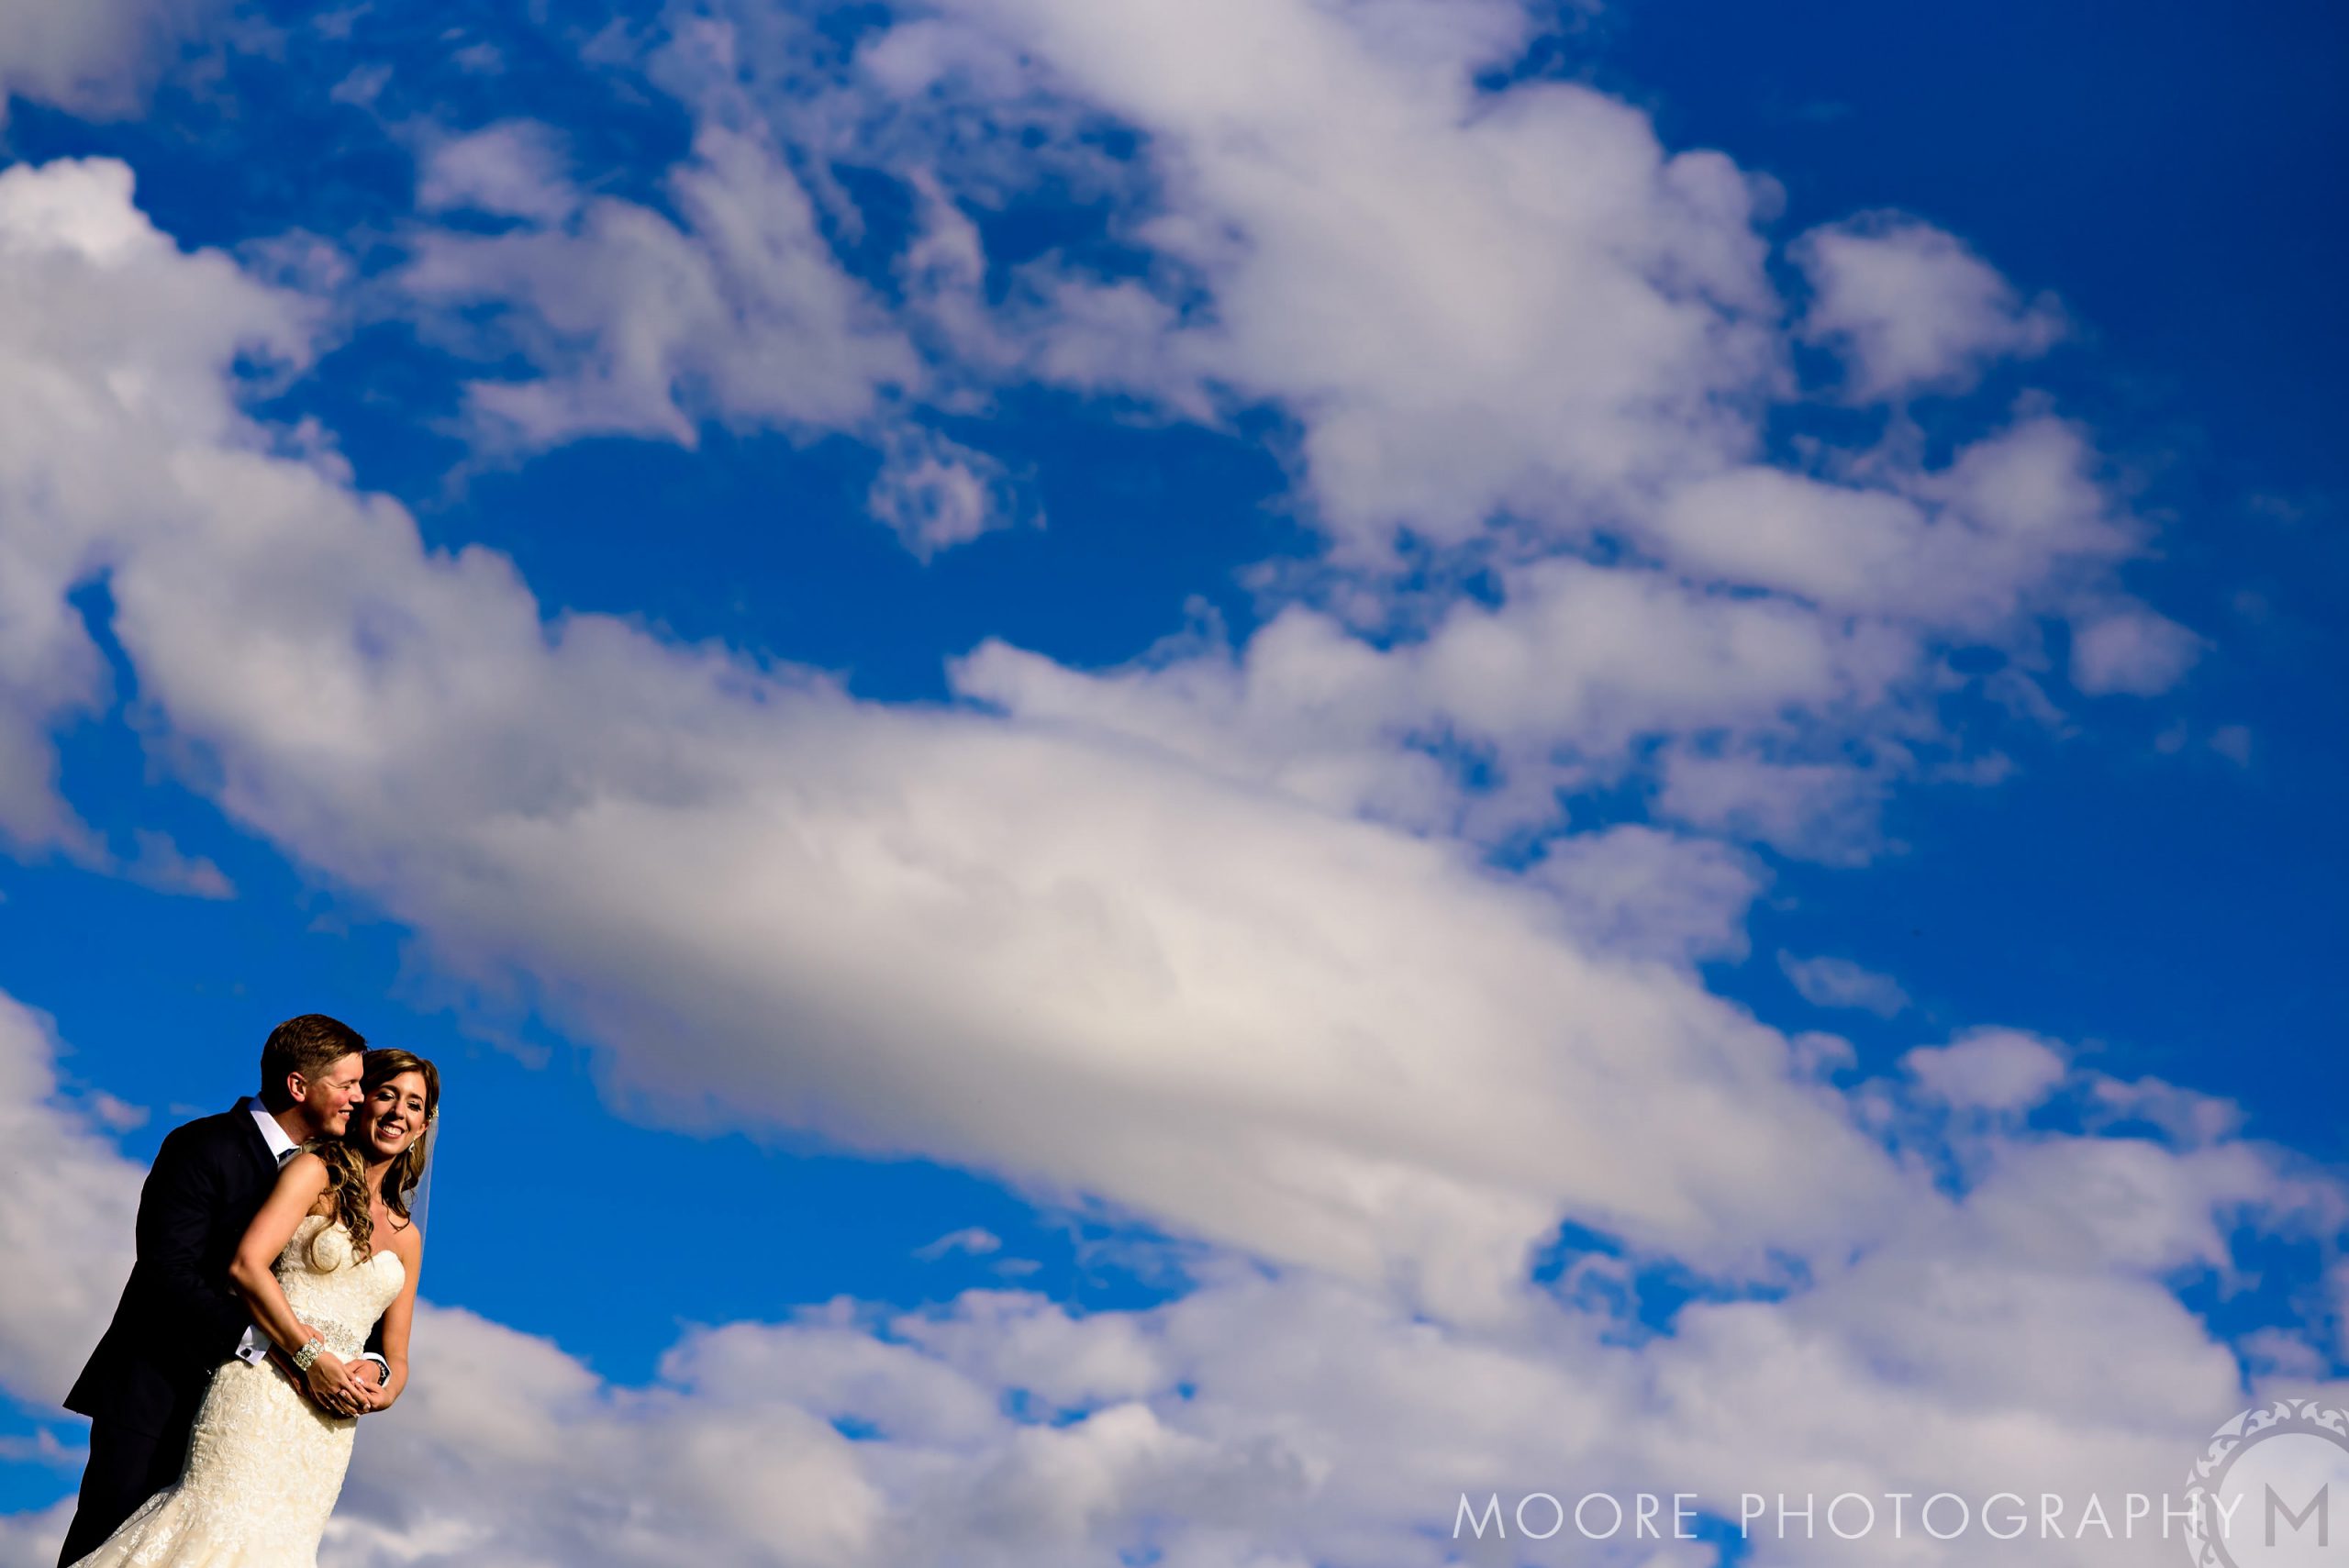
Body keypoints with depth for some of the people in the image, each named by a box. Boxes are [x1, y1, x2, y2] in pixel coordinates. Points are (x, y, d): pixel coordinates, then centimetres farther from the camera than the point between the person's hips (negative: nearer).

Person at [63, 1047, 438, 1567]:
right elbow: (246, 1265, -9)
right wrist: (310, 1356, -15)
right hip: (264, 1387, -5)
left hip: (329, 1422, 5)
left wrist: (383, 1392, -1)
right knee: (227, 1519, -24)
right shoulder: (316, 1172, 5)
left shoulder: (406, 1236, 22)